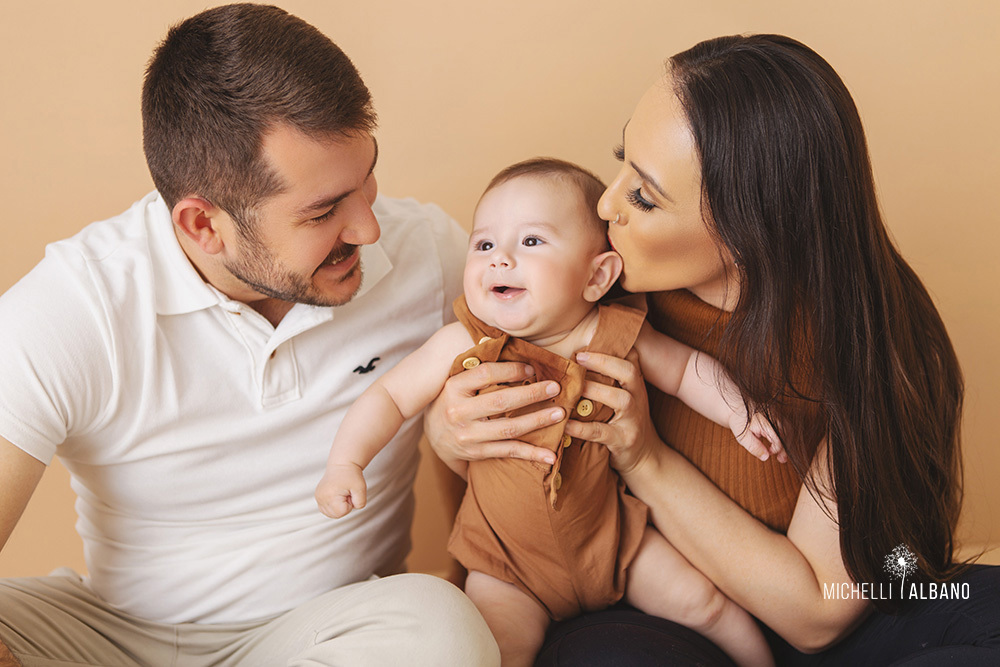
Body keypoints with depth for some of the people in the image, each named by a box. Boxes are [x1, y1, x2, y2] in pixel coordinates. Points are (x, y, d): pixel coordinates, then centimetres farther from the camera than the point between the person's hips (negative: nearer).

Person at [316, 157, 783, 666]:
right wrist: (346, 461, -22)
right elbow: (390, 396, -9)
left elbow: (685, 368, 4)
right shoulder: (463, 347, -18)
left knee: (702, 601, 5)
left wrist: (738, 413, -7)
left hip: (610, 536, 2)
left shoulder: (616, 337, -13)